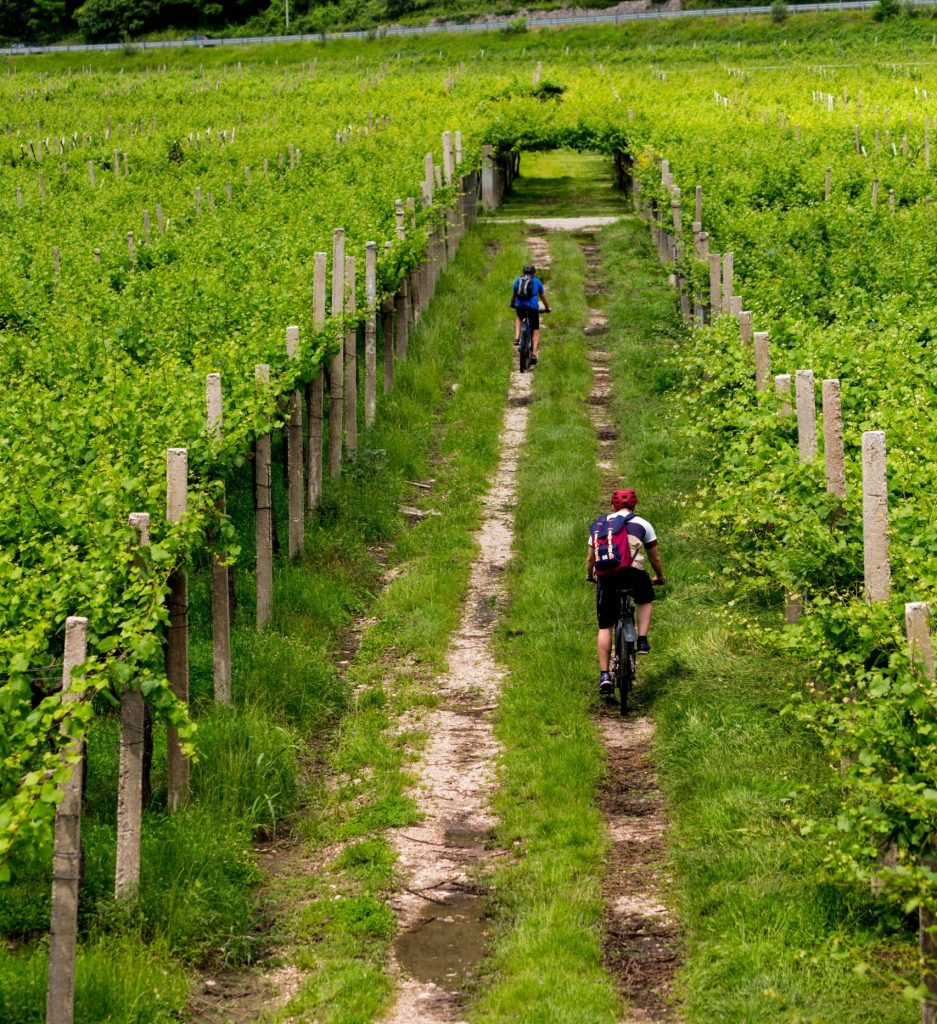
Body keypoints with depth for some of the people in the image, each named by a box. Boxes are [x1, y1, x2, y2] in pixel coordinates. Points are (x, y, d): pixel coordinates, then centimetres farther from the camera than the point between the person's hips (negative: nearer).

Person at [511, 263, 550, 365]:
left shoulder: (517, 280, 20)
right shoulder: (537, 281, 17)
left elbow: (513, 295, 32)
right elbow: (543, 296, 27)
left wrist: (512, 304, 52)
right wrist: (547, 308, 43)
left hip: (520, 306, 2)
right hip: (533, 307, -2)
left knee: (519, 318, 36)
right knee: (535, 331, 9)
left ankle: (517, 338, 16)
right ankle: (534, 353, -6)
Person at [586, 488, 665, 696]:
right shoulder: (642, 524, 19)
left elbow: (590, 558, 30)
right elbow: (655, 557, 28)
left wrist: (590, 576, 50)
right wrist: (659, 577, 46)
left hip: (606, 574, 1)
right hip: (633, 570, -1)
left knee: (605, 627, 11)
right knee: (645, 600, 32)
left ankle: (604, 675, 6)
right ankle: (642, 640, 14)